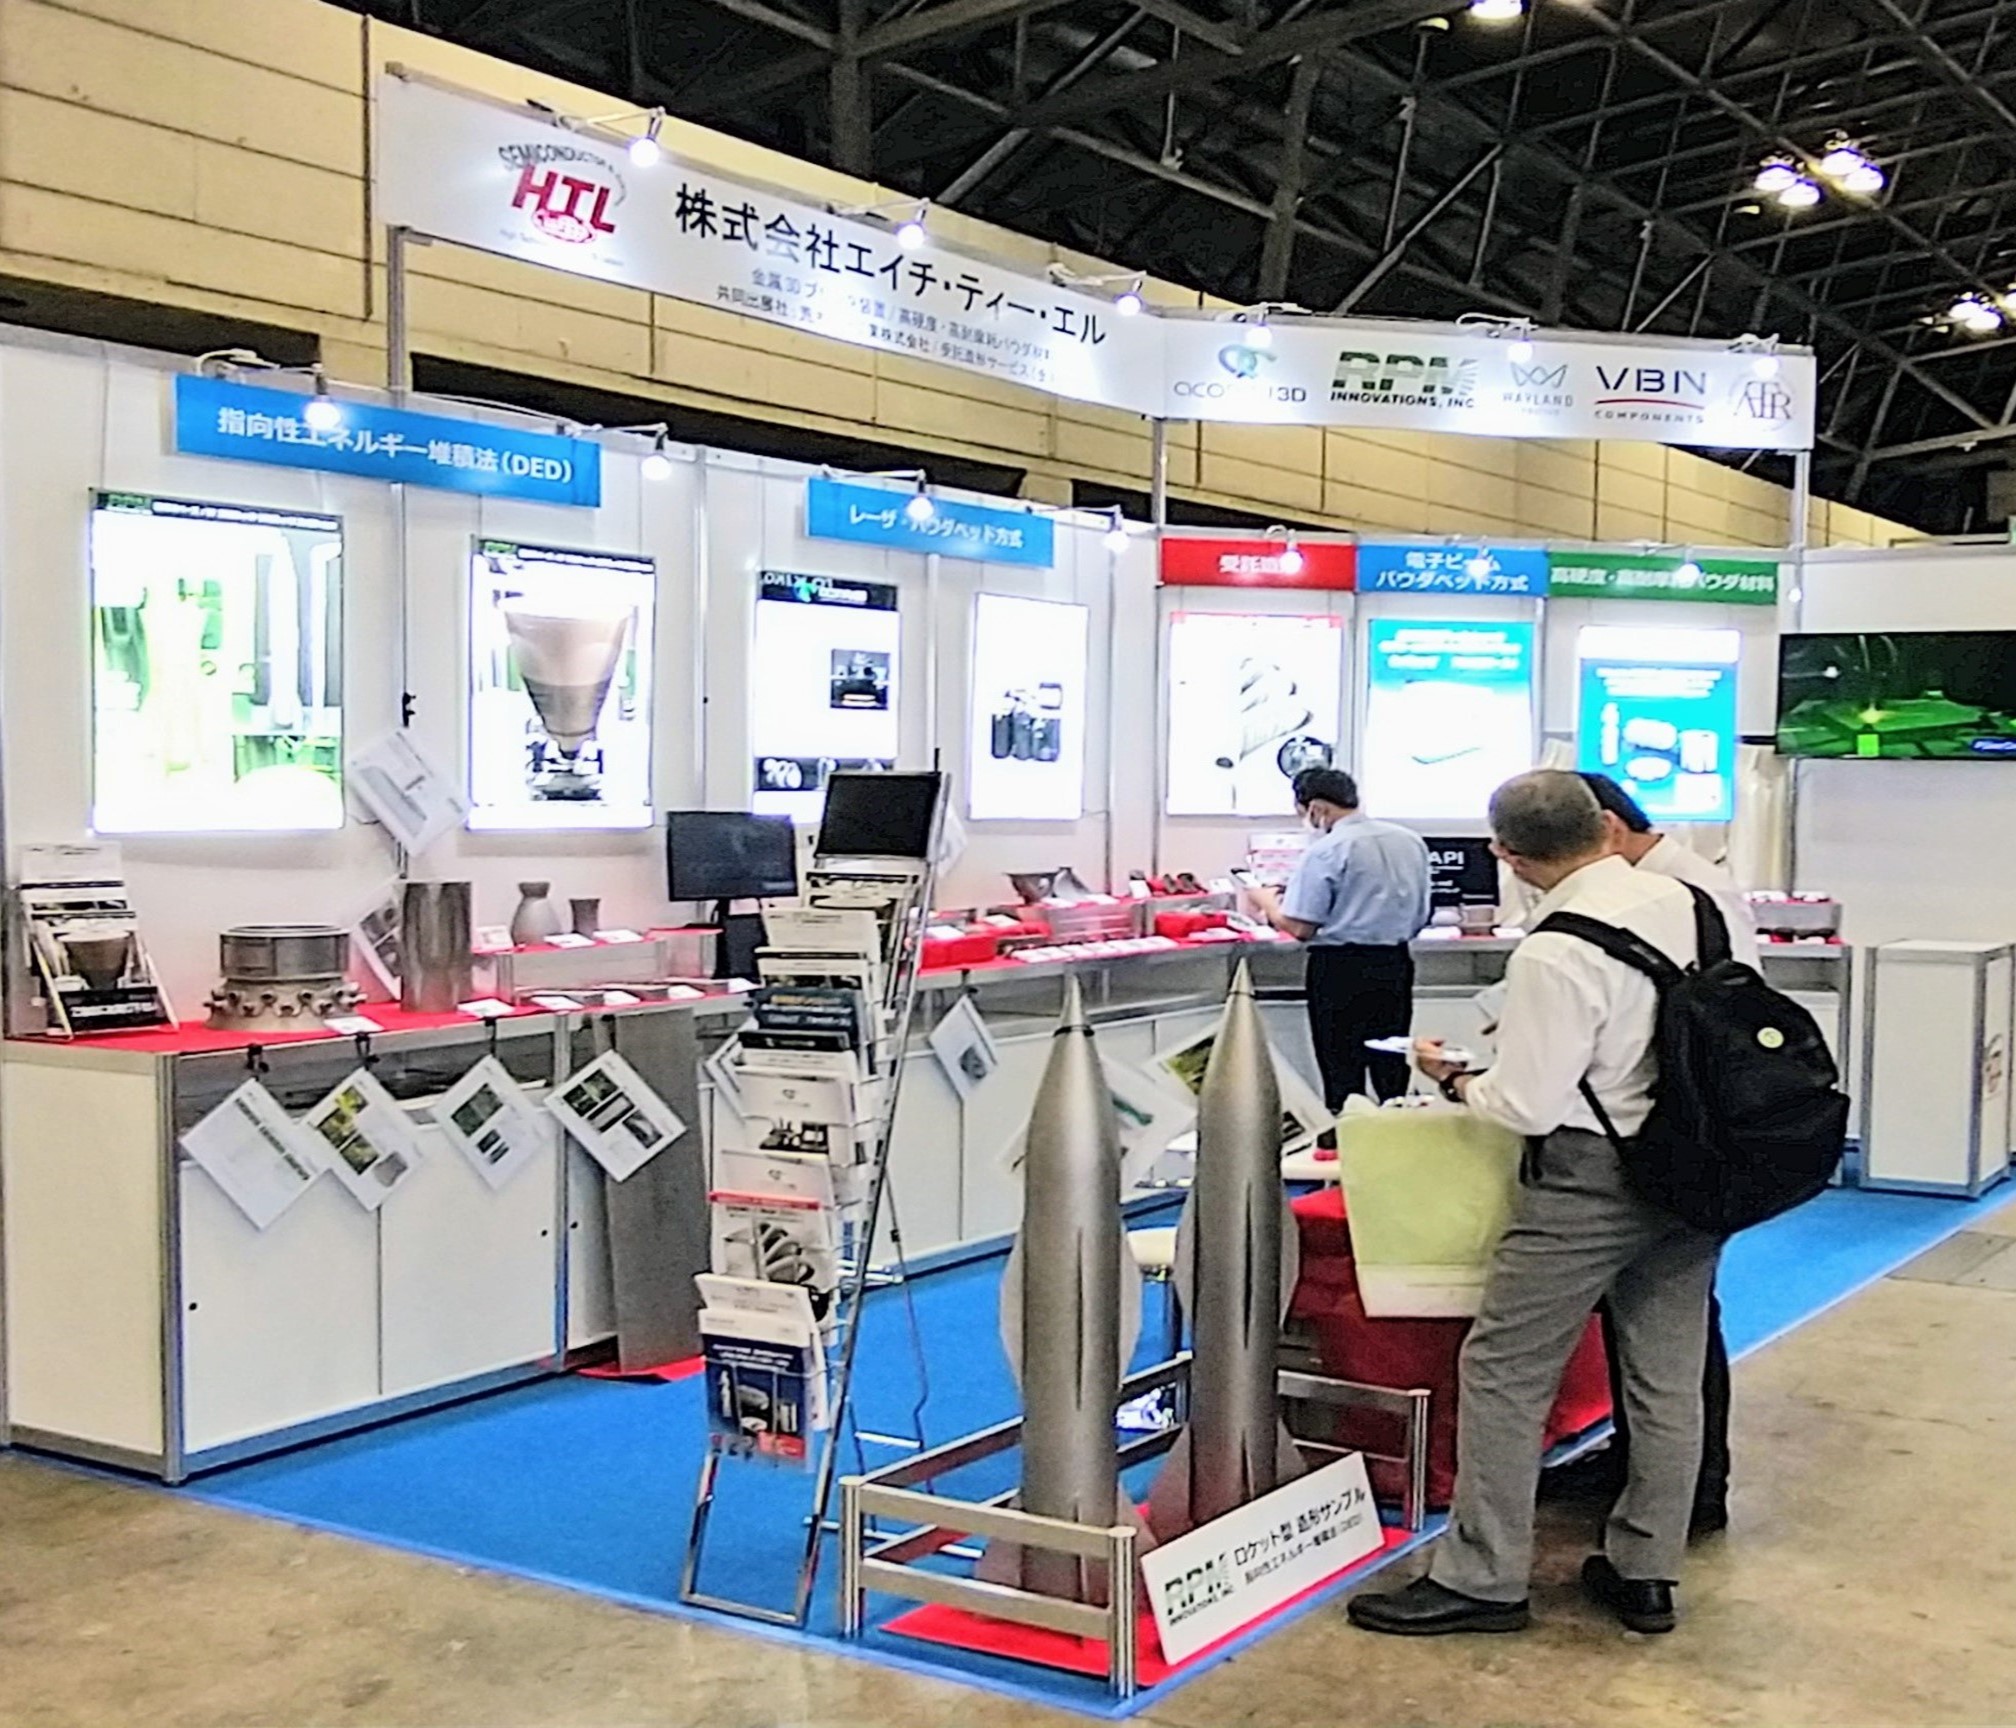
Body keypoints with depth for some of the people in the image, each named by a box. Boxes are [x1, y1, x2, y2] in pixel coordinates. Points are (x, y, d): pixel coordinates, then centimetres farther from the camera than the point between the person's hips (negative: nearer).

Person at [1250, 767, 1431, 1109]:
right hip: (1396, 965, 6)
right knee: (1391, 1071, 12)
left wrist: (1268, 903, 3)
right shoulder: (1412, 842, 6)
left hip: (1340, 969, -6)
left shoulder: (1325, 851, -14)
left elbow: (1301, 928, -15)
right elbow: (1420, 918, 14)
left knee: (1343, 1075, 2)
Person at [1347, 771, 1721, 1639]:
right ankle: (1645, 1573, 25)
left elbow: (1528, 1107, -19)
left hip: (1592, 1179, -7)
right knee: (1668, 1377, 14)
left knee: (1504, 1371, 4)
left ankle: (1481, 1579, 11)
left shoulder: (1554, 956, -22)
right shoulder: (1689, 903, -1)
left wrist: (1454, 1079, -2)